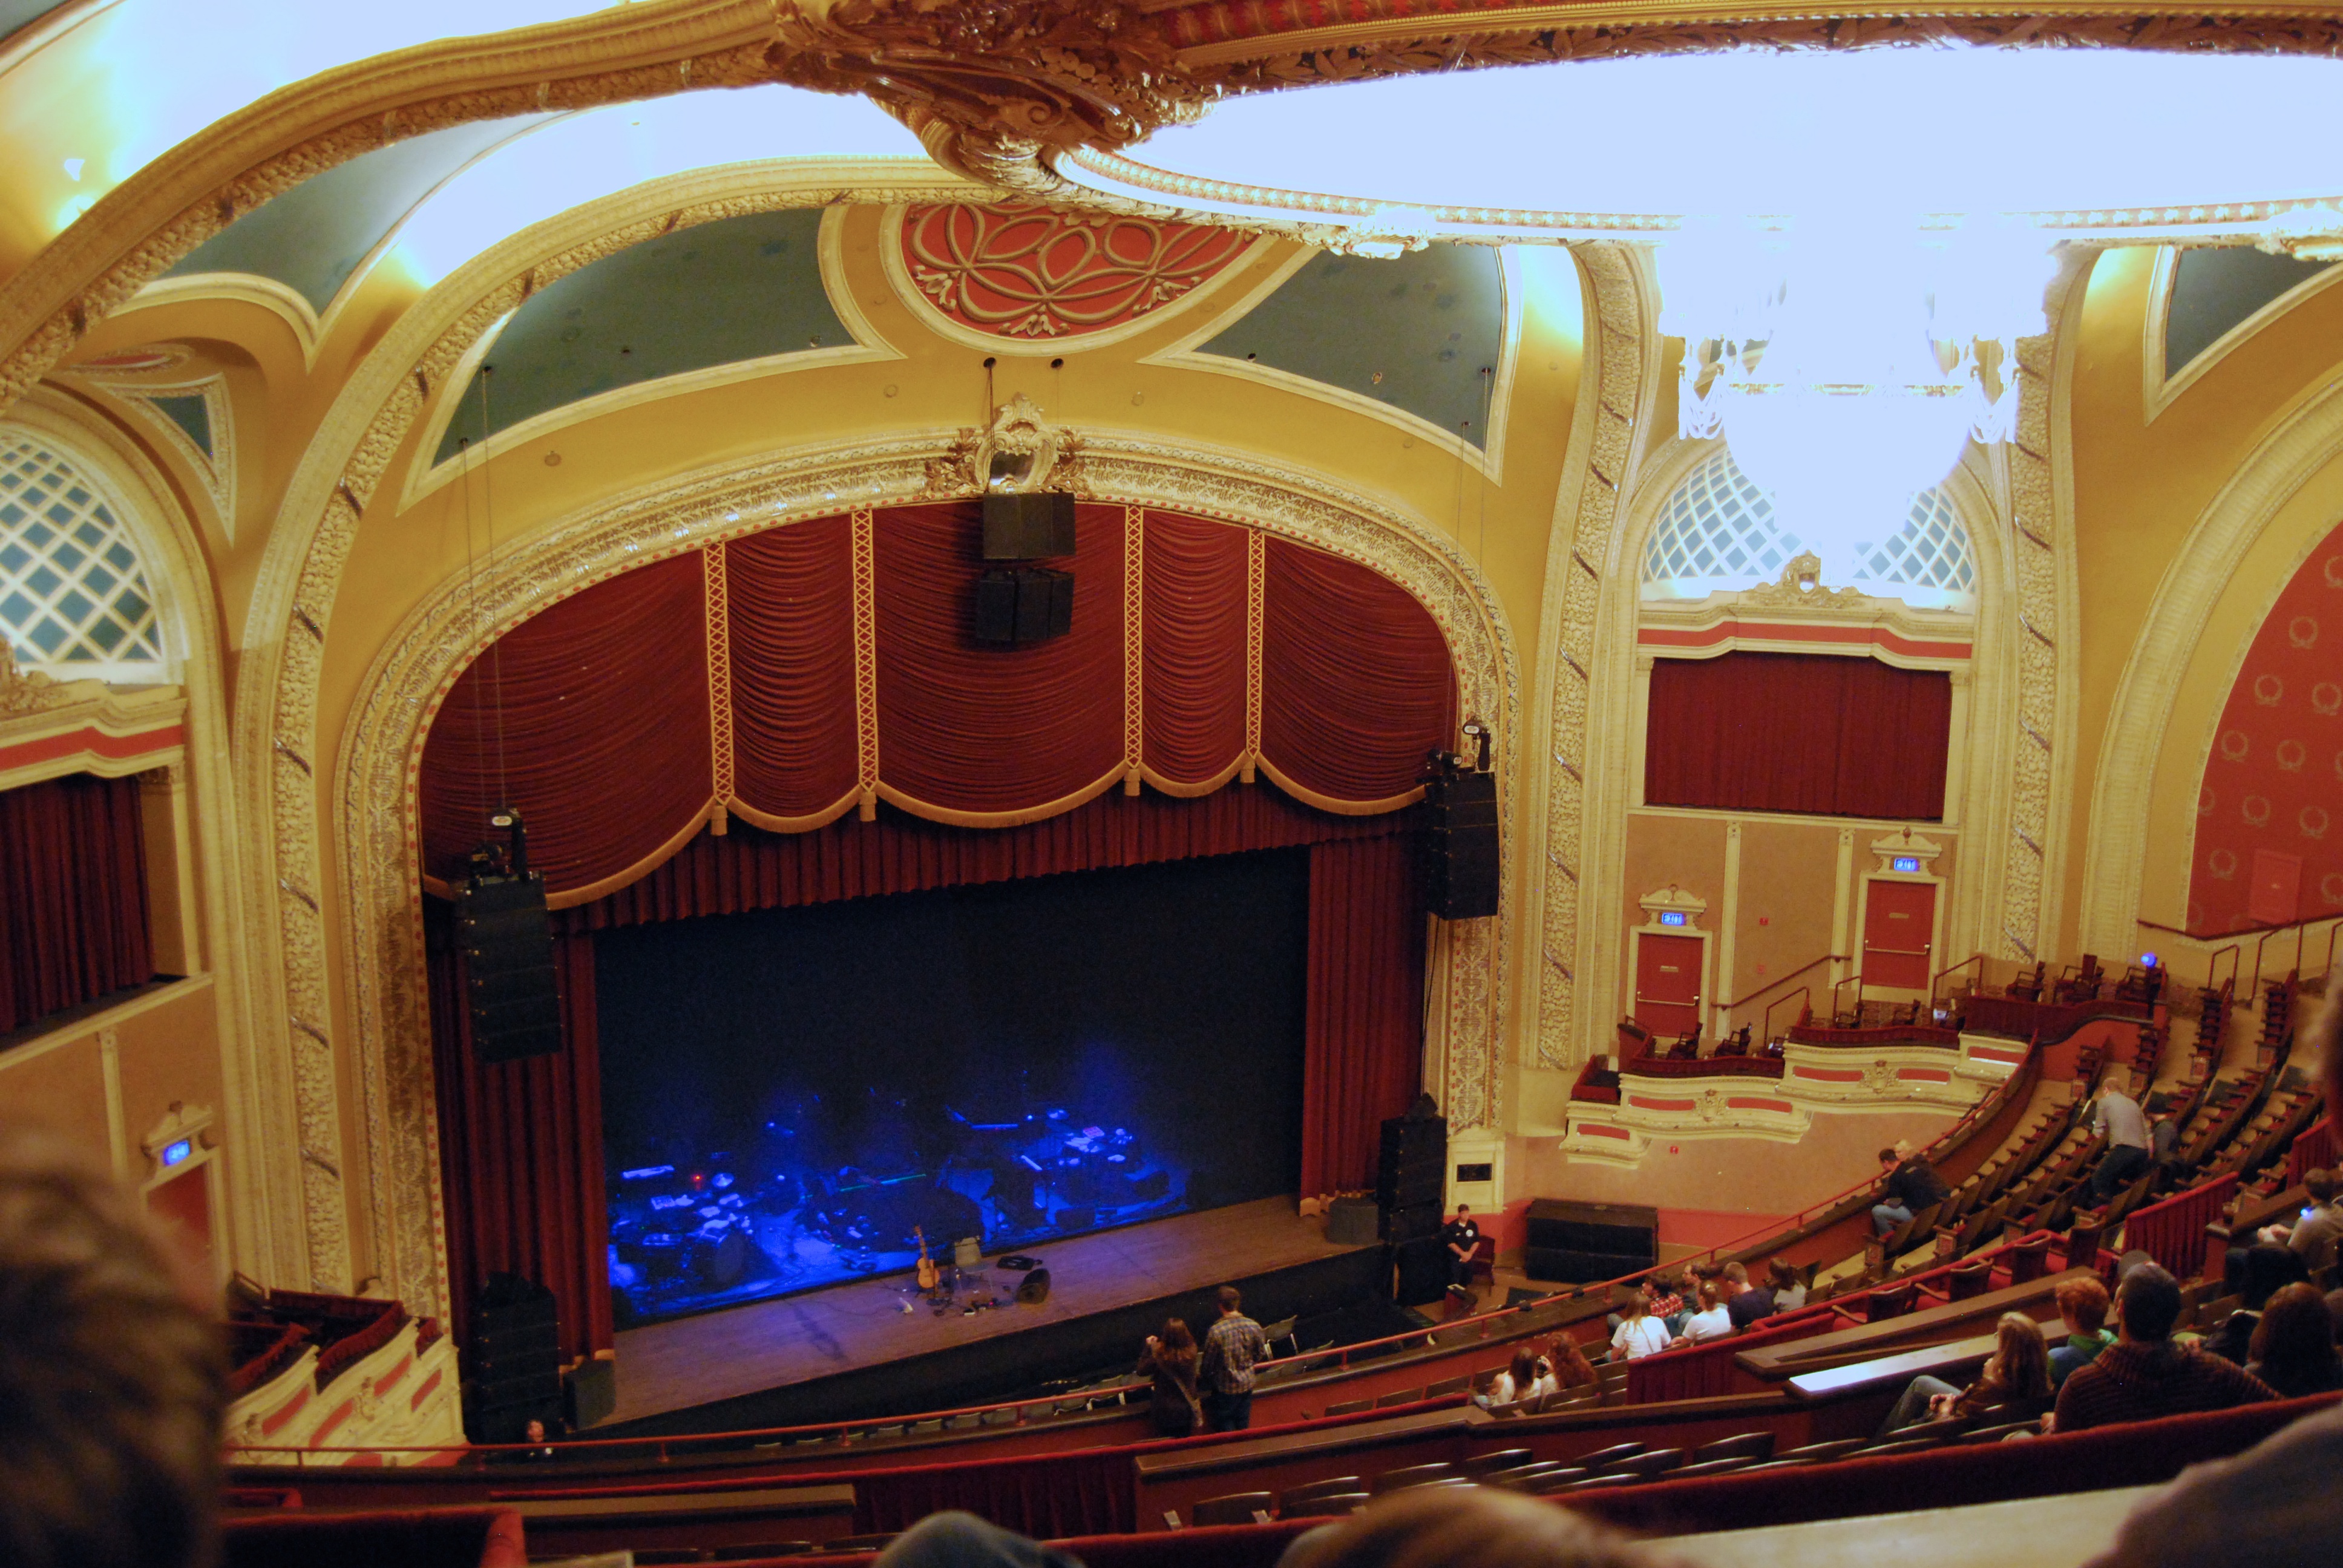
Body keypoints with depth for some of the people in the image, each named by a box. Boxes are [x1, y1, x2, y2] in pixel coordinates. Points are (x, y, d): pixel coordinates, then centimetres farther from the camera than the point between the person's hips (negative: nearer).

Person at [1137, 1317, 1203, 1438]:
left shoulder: (1160, 1355, -27)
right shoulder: (1191, 1351, -17)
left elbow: (1141, 1371, -12)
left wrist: (1149, 1347, -5)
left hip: (1166, 1411, -3)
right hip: (1186, 1409, 3)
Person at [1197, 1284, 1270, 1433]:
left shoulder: (1216, 1331, -27)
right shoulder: (1254, 1326, -14)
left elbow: (1208, 1363, -15)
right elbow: (1261, 1355, 1)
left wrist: (1202, 1377, 6)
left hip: (1225, 1388, -4)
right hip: (1247, 1384, 4)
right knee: (1243, 1425, 24)